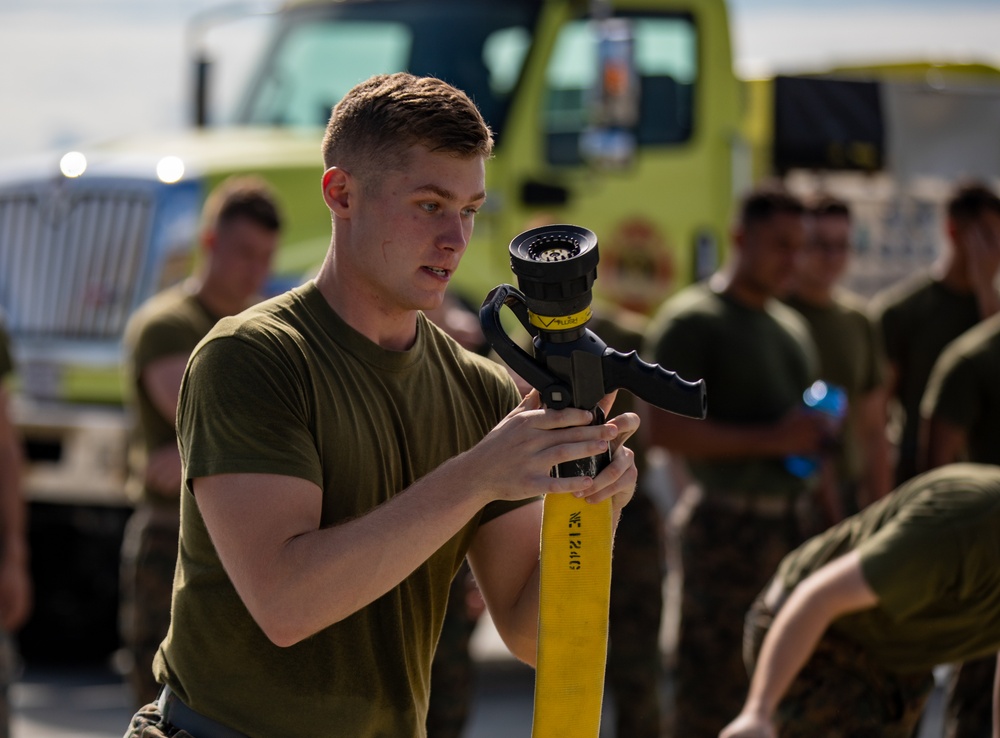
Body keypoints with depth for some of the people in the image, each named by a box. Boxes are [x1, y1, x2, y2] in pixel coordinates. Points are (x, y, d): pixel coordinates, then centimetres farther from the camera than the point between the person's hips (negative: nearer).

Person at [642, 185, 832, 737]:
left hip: (790, 521, 8)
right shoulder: (692, 319, -6)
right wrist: (771, 440, -17)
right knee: (713, 684, -8)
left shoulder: (791, 327, 20)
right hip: (729, 521, -8)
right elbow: (664, 427, -16)